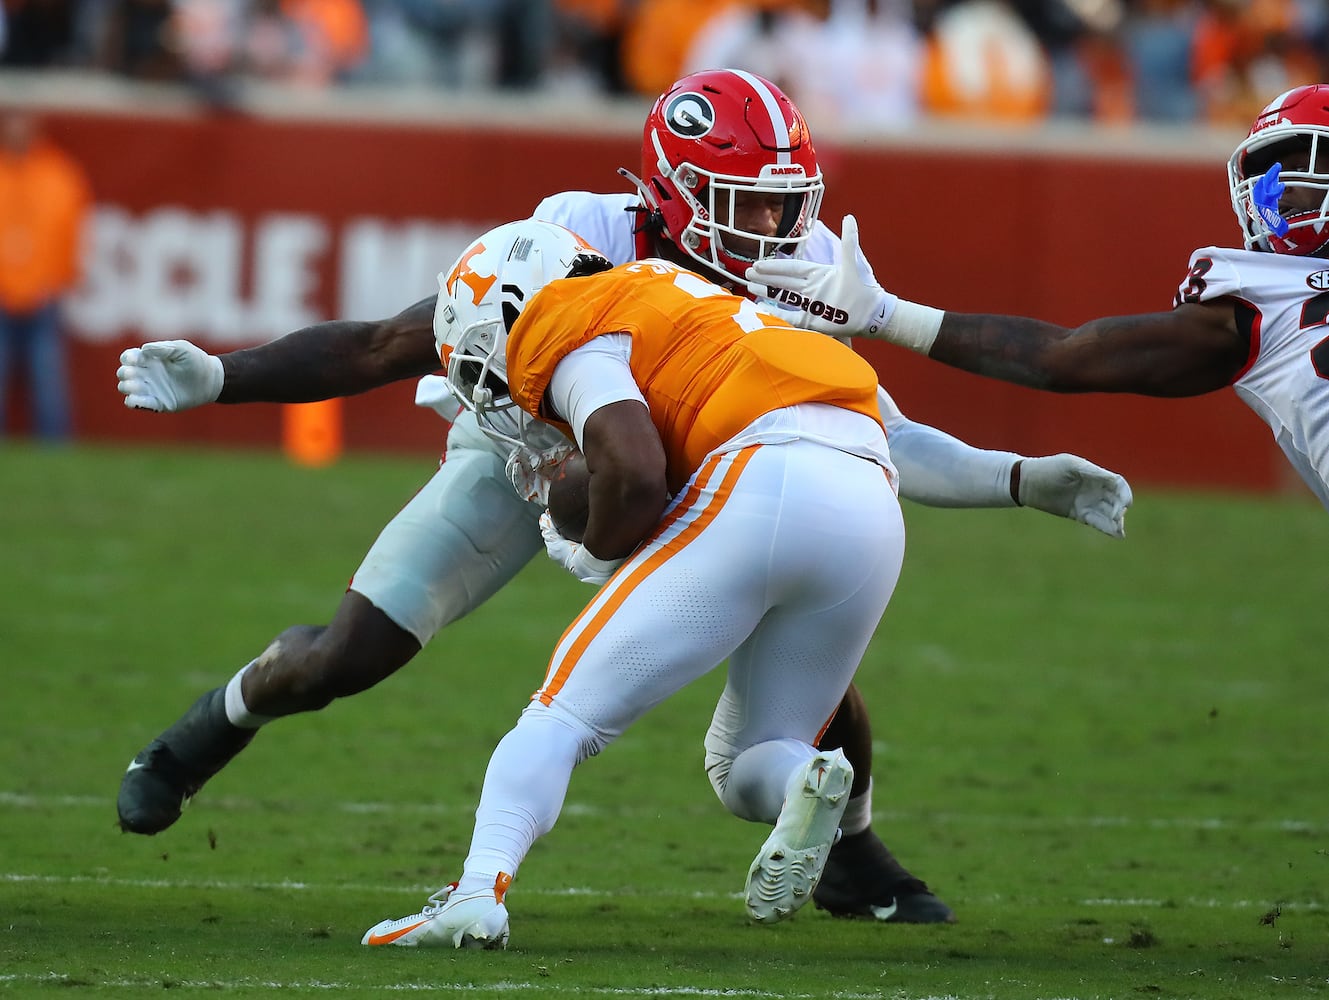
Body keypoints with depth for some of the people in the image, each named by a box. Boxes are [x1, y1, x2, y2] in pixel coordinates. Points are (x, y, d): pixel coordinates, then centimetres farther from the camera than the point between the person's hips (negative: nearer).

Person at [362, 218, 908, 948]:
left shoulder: (570, 338, 6)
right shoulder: (654, 293, 34)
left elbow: (635, 474, -9)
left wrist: (596, 556, 8)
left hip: (765, 485, -7)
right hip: (874, 511, 7)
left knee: (569, 708, 2)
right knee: (745, 768, 20)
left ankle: (477, 894, -15)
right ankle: (805, 785, -12)